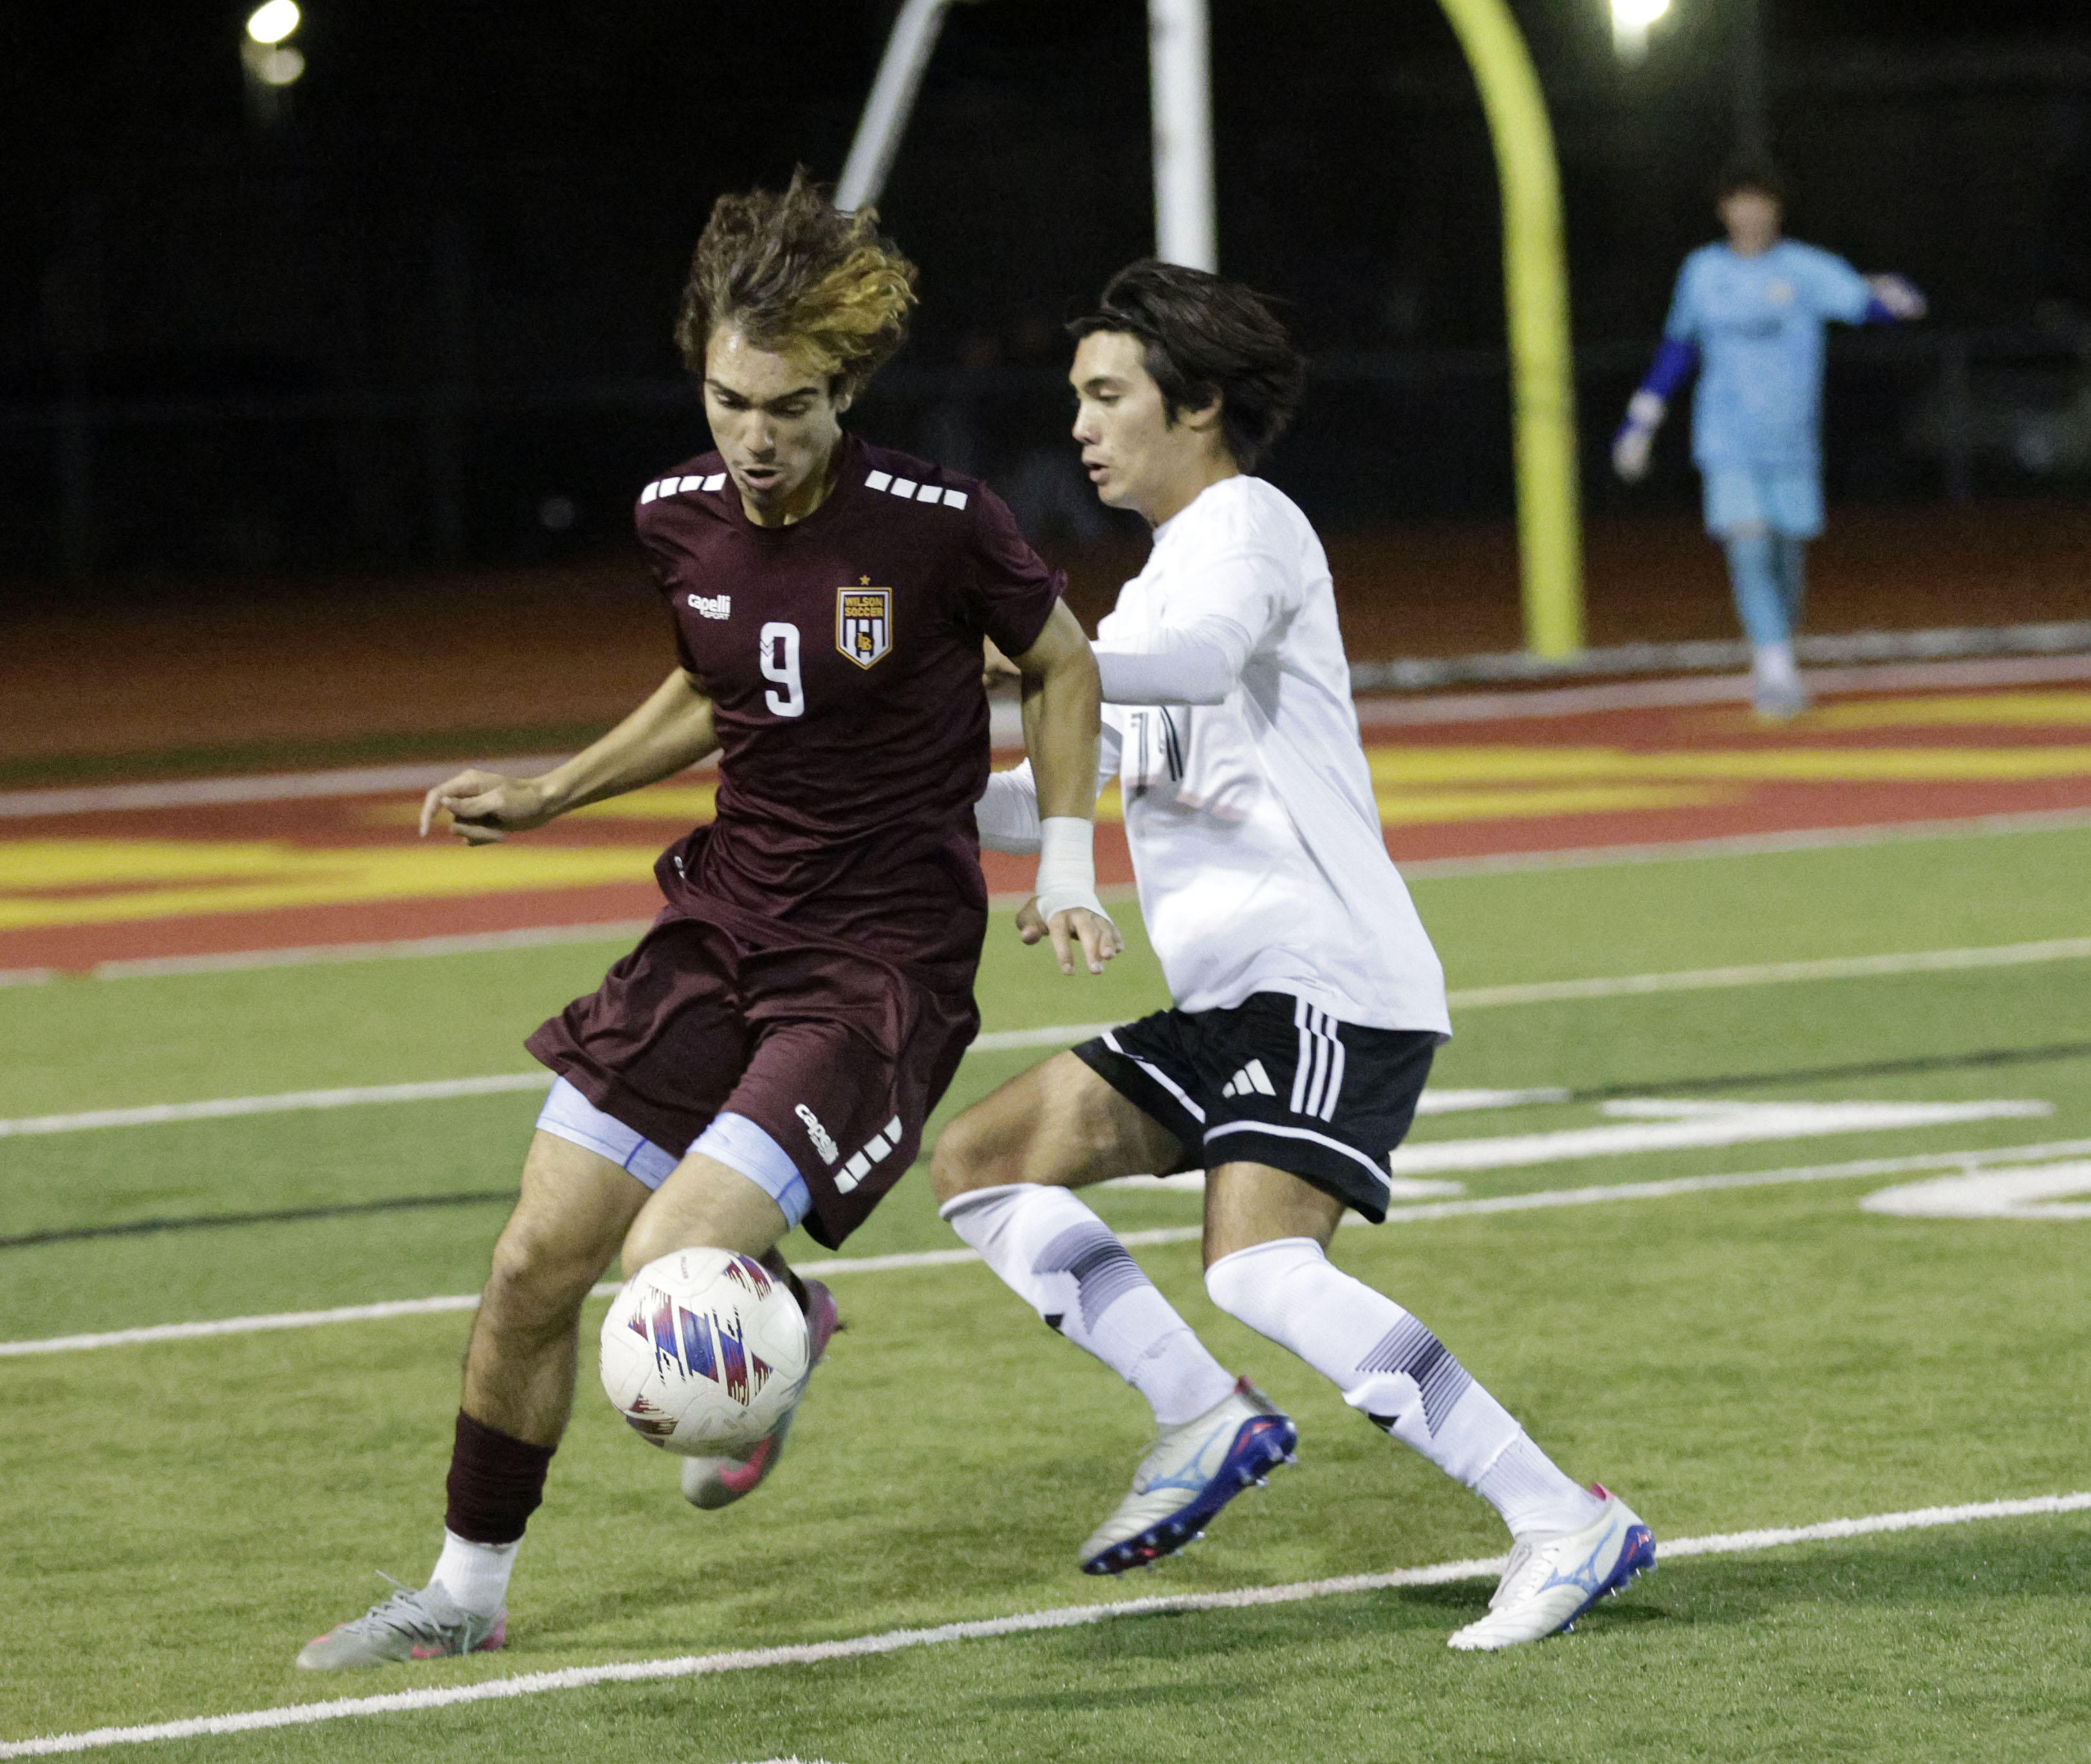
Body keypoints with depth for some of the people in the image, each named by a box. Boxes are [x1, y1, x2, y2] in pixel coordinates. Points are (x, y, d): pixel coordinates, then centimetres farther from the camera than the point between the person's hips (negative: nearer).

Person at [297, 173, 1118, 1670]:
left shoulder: (937, 525, -17)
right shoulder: (681, 520, 0)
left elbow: (1063, 665, 2)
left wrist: (1067, 873, -3)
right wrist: (555, 794, 11)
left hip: (885, 962, -6)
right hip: (726, 918, 6)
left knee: (669, 1268, -21)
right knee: (536, 1265, 3)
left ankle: (786, 1325, 16)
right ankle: (468, 1591, 22)